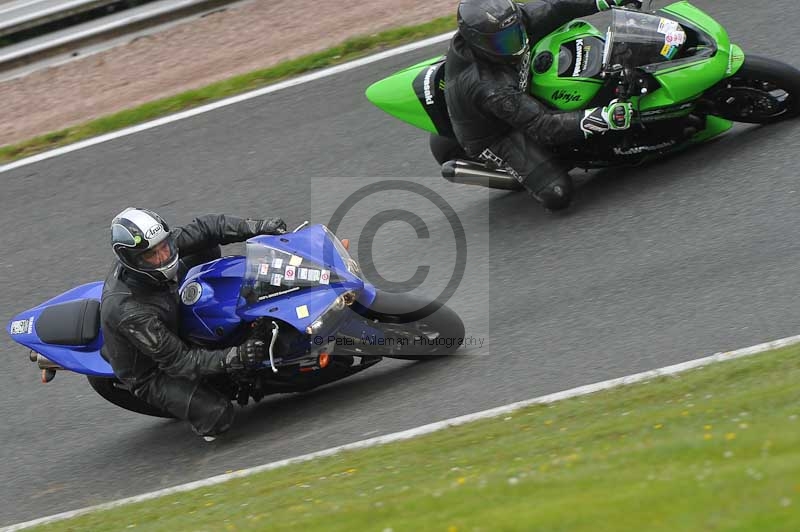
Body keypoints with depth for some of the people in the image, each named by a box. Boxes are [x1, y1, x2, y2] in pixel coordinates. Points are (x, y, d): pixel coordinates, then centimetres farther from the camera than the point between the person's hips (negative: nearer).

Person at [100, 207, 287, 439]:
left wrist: (258, 227, -25)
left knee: (208, 249, 3)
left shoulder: (157, 246, -23)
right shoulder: (128, 313, -41)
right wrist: (234, 357, -41)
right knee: (217, 415, -23)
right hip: (149, 374, -8)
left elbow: (204, 229, -13)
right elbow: (176, 361, -34)